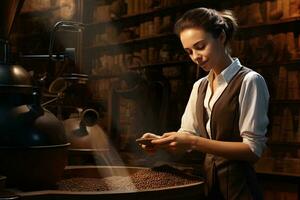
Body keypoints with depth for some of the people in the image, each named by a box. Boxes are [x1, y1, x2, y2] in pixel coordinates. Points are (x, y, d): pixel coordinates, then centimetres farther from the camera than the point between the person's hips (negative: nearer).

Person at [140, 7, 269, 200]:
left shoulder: (249, 81, -12)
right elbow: (187, 134, 8)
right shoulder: (199, 87, 9)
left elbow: (253, 149, -19)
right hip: (207, 181, 6)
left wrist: (195, 142, -27)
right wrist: (162, 141, -13)